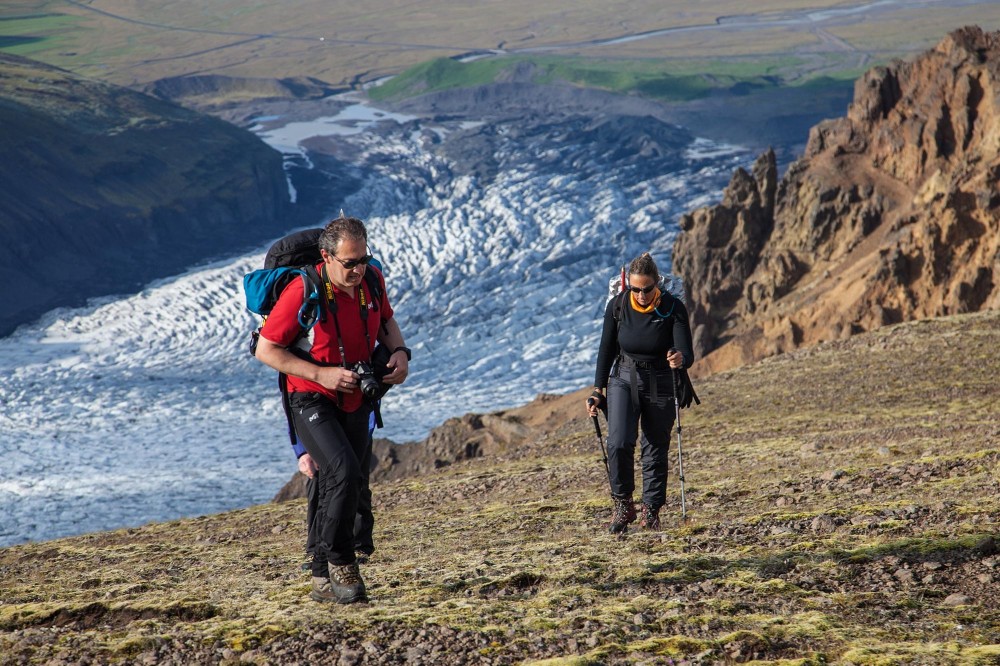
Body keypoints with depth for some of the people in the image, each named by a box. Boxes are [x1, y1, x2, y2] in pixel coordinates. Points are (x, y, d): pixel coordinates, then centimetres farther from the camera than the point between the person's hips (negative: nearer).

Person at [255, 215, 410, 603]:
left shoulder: (372, 281, -3)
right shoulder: (303, 292, -21)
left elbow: (386, 321, 18)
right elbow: (266, 350, -16)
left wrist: (399, 352, -3)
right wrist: (320, 374, -23)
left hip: (355, 402, 6)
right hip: (312, 401, -6)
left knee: (352, 491, 9)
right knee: (344, 472, -27)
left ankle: (323, 580, 23)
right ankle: (339, 561, -10)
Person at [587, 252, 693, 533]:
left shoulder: (673, 308, -17)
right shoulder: (617, 306, -12)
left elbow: (687, 354, -21)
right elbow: (606, 349, 1)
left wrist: (680, 359, -45)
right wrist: (598, 390, 2)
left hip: (661, 385, 0)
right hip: (624, 379, 1)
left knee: (656, 450, 4)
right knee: (619, 444, -18)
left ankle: (651, 511, 19)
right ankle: (622, 505, -2)